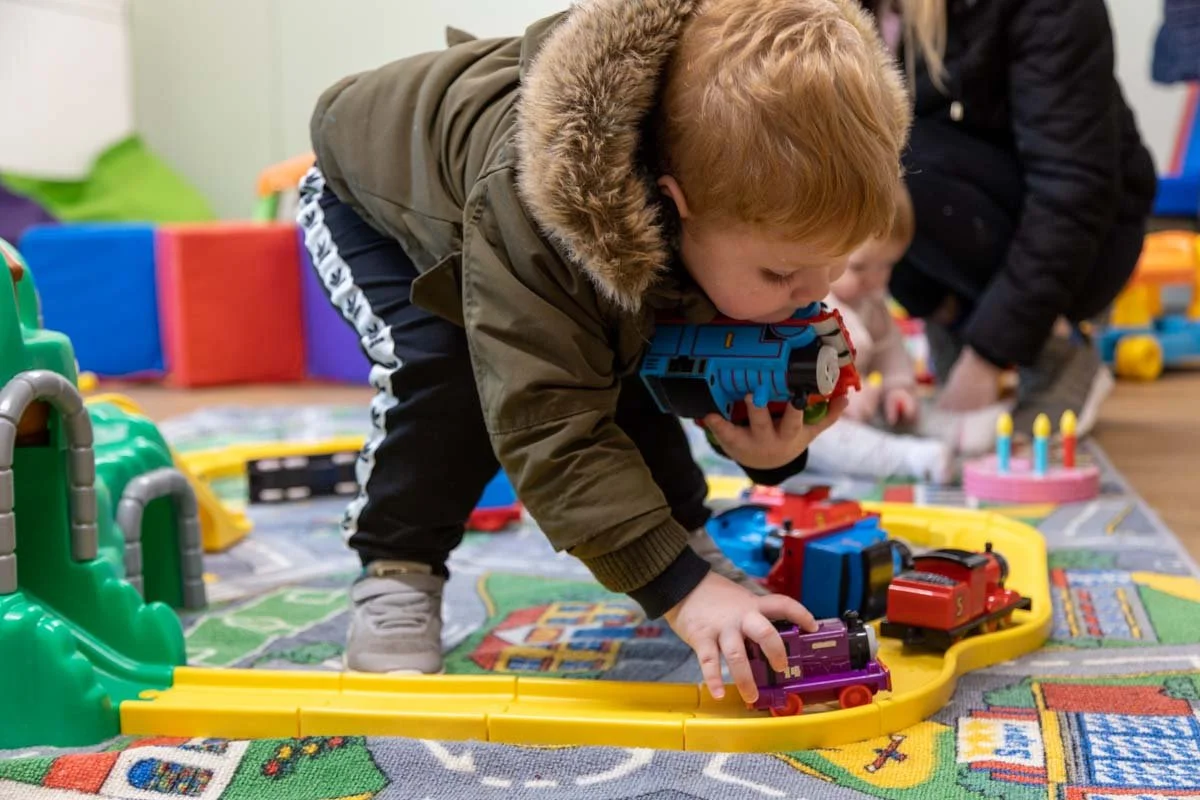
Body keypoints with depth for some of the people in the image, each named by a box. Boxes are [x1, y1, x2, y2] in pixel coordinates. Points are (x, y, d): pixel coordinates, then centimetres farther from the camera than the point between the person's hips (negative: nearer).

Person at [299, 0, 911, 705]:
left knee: (625, 368, -7)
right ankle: (395, 571, -10)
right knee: (446, 366, -29)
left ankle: (687, 537, 15)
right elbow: (549, 425, -49)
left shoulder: (746, 212, -28)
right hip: (373, 202, -5)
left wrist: (772, 447, -35)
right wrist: (678, 586, -52)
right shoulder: (528, 220, -50)